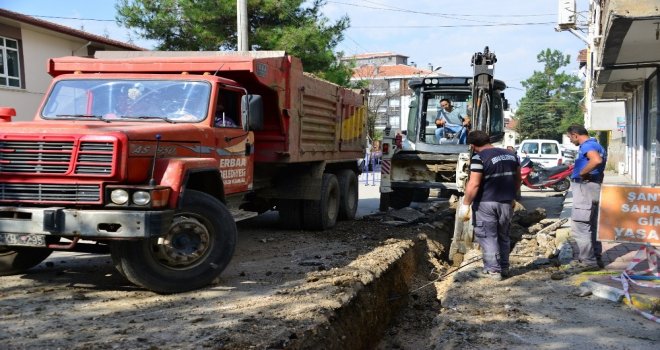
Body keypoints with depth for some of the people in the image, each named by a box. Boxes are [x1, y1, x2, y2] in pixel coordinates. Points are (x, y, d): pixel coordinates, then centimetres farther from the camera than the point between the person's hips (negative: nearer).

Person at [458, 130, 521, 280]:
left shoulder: (479, 158, -14)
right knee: (503, 236, 18)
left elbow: (473, 185, -19)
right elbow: (518, 179, 16)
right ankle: (504, 268, 26)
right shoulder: (510, 155, 10)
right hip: (506, 203, 7)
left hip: (486, 203, -7)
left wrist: (465, 205, -14)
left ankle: (493, 270, 4)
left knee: (488, 237, 2)